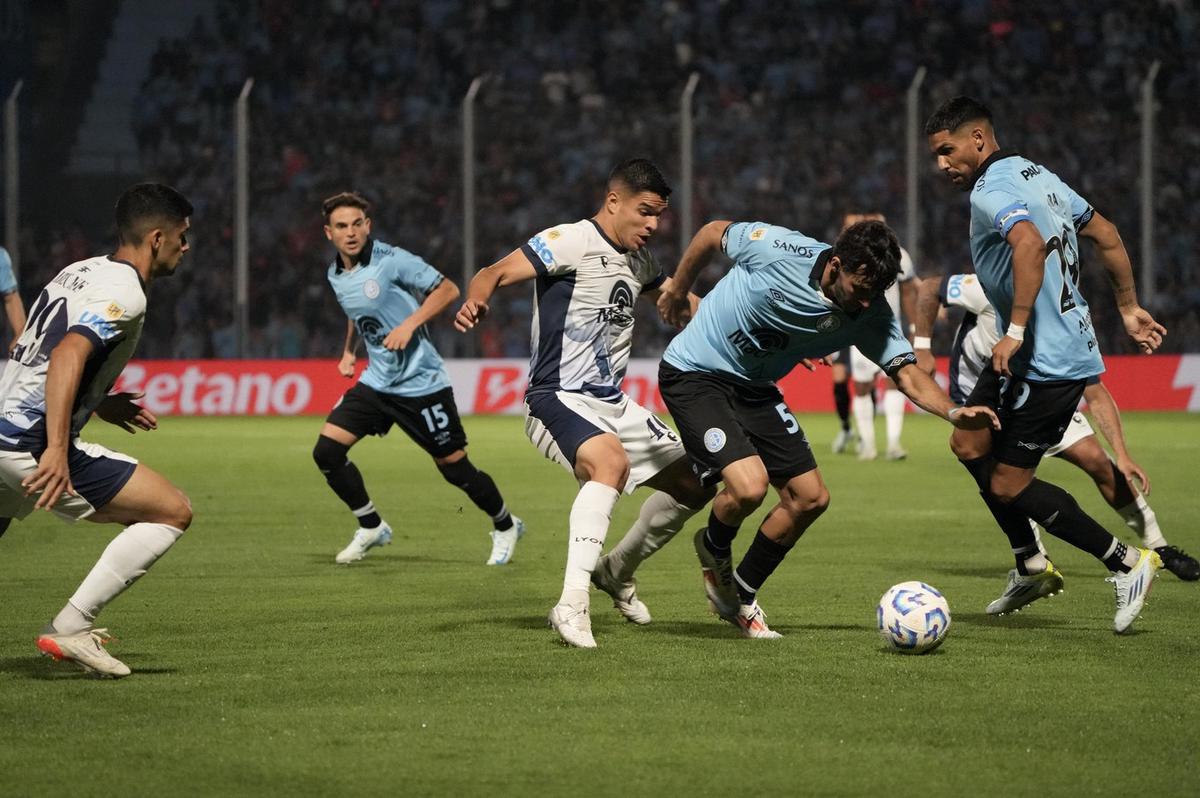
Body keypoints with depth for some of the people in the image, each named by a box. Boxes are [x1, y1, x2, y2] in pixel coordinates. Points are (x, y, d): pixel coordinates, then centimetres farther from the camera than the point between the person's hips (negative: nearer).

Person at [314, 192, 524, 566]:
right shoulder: (336, 274, 5)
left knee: (454, 465, 0)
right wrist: (349, 351, 18)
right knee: (326, 451, -7)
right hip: (376, 381, 6)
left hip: (420, 382, -6)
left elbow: (447, 290, -16)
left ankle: (505, 526, 25)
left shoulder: (392, 261, -16)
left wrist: (410, 324, -25)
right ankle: (371, 528, 10)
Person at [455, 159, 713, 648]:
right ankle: (572, 604, -43)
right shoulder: (572, 242, -12)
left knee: (694, 481, 12)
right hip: (558, 400, -9)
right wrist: (476, 300, -45)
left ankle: (618, 572, 33)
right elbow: (496, 273, -23)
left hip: (612, 404, 9)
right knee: (612, 461, -38)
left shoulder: (638, 260, 13)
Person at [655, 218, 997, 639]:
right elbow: (714, 233, -8)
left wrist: (953, 412, -37)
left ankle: (741, 594, 23)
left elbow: (906, 372, -18)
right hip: (694, 373, -6)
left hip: (754, 390, 6)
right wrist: (677, 291, 6)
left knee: (810, 497, 2)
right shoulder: (779, 248, -26)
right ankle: (714, 548, 13)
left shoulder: (871, 313, -14)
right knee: (749, 486, -23)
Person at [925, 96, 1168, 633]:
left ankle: (1126, 562, 2)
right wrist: (1128, 308, 24)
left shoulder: (990, 191, -16)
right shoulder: (1038, 175, 13)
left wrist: (1015, 332, -35)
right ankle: (1031, 568, 26)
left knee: (1008, 484, -4)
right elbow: (1105, 234, 18)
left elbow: (1030, 245, -36)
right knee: (969, 444, 18)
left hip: (1048, 363, -10)